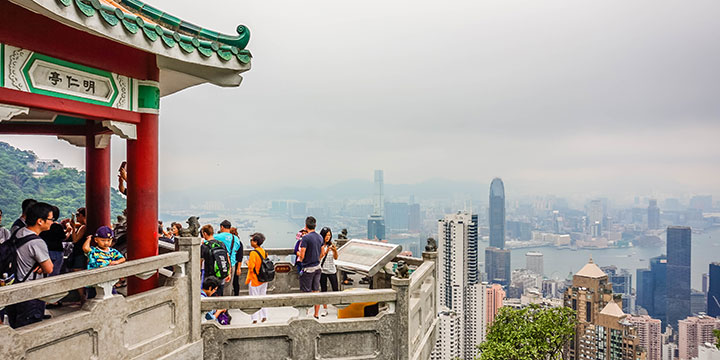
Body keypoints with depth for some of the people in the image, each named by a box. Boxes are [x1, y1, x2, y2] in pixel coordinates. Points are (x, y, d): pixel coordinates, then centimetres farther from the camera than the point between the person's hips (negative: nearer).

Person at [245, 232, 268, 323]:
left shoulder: (253, 253, -18)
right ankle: (264, 317, 19)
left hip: (254, 280, -7)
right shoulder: (264, 252, 4)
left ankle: (255, 319, 6)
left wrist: (248, 263, -2)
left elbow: (251, 267, -20)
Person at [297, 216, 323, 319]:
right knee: (316, 291, 11)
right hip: (317, 267, 7)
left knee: (306, 293, 2)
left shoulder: (306, 238, -17)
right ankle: (316, 315, 17)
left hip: (308, 268, -7)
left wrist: (299, 254, 4)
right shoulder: (320, 237, 5)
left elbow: (302, 256, -17)